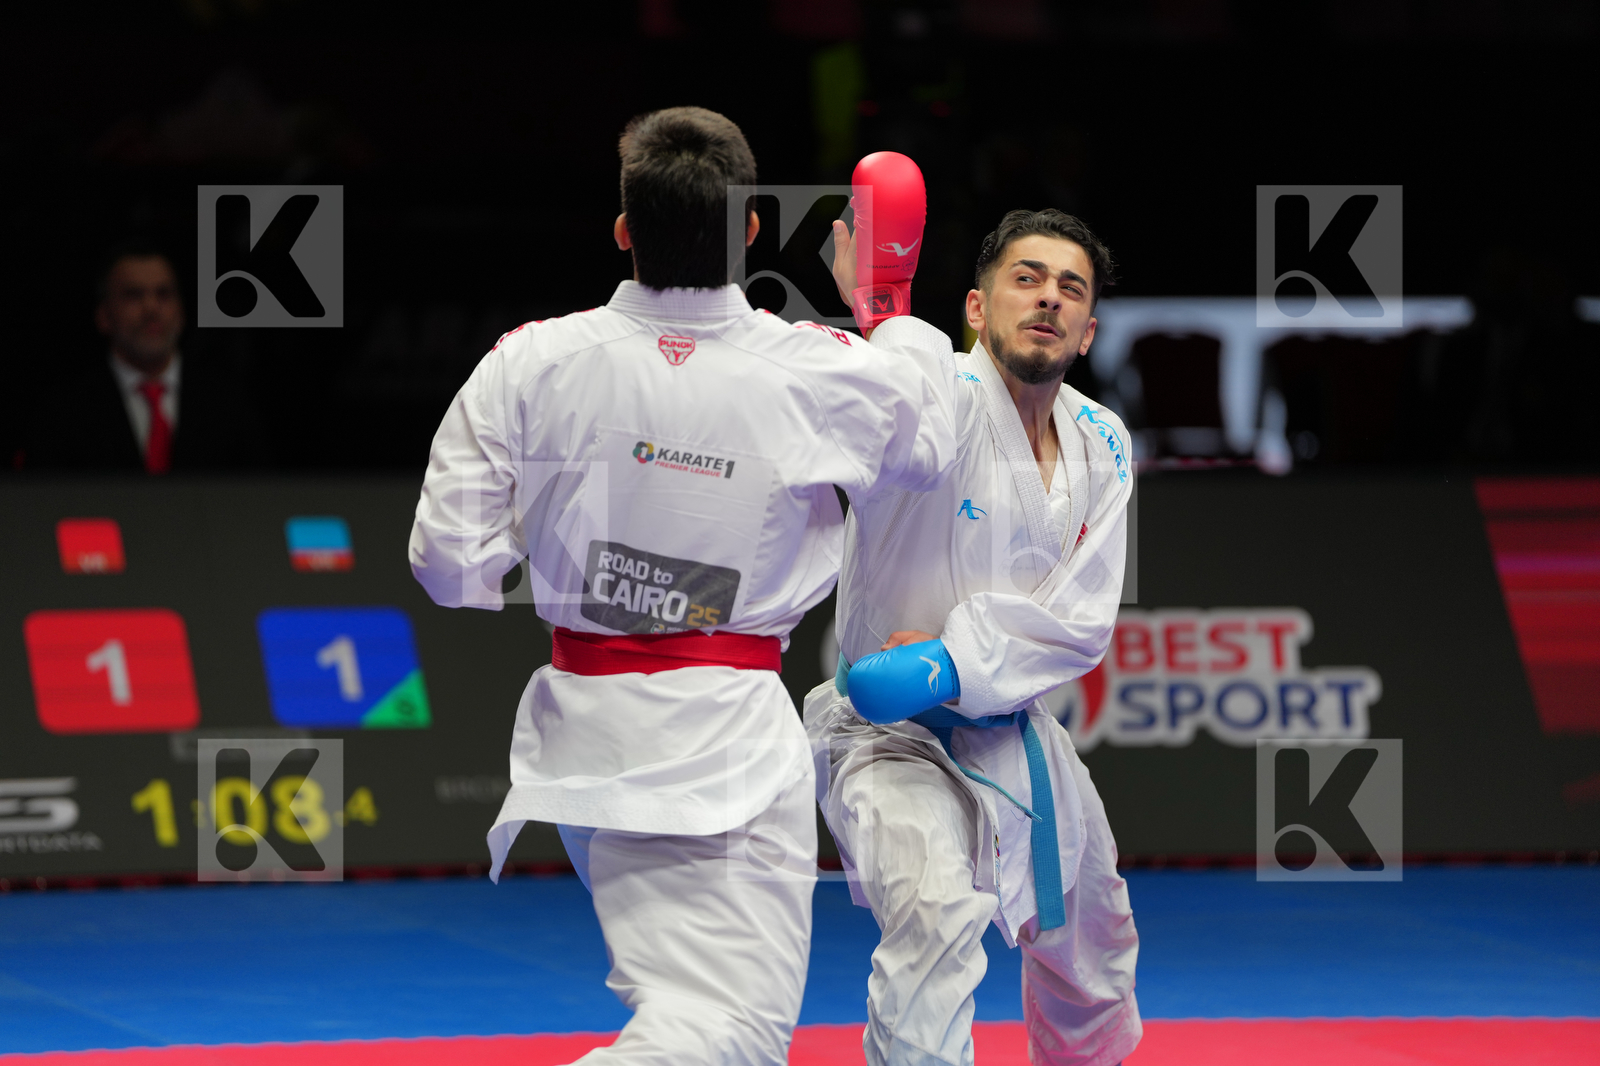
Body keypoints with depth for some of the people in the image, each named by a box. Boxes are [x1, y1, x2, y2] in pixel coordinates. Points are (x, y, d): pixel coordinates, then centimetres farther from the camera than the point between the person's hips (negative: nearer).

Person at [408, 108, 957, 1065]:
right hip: (724, 731, -5)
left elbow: (451, 562, -3)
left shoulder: (531, 365, -7)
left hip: (584, 724, 5)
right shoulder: (815, 375, -8)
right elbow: (929, 439, 16)